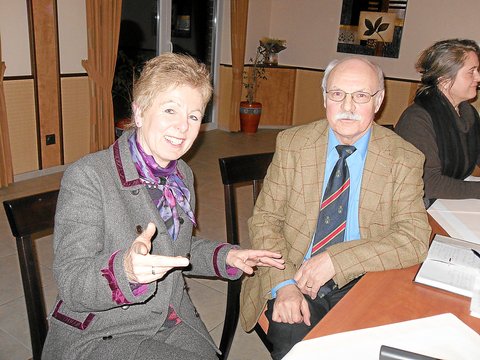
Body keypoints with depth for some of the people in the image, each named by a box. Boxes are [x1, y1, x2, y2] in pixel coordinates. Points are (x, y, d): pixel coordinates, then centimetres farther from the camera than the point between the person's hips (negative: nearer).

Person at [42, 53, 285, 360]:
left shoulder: (183, 175, 5)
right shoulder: (87, 177, -16)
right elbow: (71, 285, -20)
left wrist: (225, 257, 2)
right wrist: (125, 269, -40)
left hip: (175, 322, 6)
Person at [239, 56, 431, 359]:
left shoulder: (405, 159, -2)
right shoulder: (292, 144, 0)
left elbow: (415, 239, -9)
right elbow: (265, 220, -1)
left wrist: (336, 260, -20)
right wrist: (283, 283, -17)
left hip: (363, 286, 1)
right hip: (294, 279, 0)